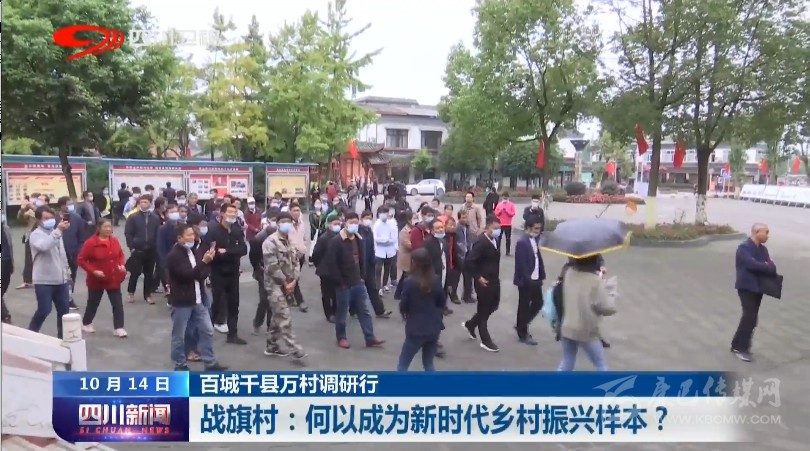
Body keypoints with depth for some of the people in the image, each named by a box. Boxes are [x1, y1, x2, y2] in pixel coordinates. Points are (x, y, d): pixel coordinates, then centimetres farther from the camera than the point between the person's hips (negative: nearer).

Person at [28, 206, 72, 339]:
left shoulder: (55, 233, 15)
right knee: (44, 311, -7)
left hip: (60, 280, 7)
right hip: (43, 281, -7)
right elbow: (44, 246, -31)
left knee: (64, 310, 8)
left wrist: (67, 273, 20)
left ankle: (62, 337, 18)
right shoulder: (36, 235, -7)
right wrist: (58, 231, -35)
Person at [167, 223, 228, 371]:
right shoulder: (174, 255, -13)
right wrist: (204, 261, -27)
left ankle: (210, 363, 16)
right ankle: (180, 364, 19)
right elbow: (187, 274, -22)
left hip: (198, 300, 7)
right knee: (179, 335, 5)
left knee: (207, 331, 7)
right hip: (181, 301, -7)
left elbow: (201, 273, 19)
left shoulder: (194, 251, 11)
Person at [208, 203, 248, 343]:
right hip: (218, 273, -5)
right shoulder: (213, 230, -10)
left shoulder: (237, 230, 5)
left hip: (233, 273, 5)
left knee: (233, 304, 8)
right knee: (217, 303, 2)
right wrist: (232, 253, -18)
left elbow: (243, 249, -6)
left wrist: (226, 251, -18)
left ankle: (232, 334, 17)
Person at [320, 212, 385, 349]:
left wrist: (362, 275, 11)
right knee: (342, 313, 7)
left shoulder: (359, 239, 7)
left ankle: (370, 338, 13)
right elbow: (331, 263, -18)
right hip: (343, 284, -6)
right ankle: (341, 338, 23)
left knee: (365, 310, 7)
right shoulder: (336, 241, -16)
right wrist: (339, 282, -15)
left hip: (358, 283, 6)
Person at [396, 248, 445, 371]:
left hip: (416, 329, -4)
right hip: (434, 328, 5)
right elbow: (442, 303, 7)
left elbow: (403, 307, -9)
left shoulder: (409, 282, -16)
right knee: (428, 363, 20)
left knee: (402, 365, 9)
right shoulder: (436, 280, -3)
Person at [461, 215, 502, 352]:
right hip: (484, 281, -9)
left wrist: (495, 275, 12)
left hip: (494, 279, 9)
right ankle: (485, 341, 17)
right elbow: (469, 261, -26)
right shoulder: (481, 242, -22)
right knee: (483, 310, 5)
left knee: (493, 306, 19)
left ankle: (470, 324, 36)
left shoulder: (494, 240, 5)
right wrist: (478, 277, -19)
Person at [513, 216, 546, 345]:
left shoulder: (535, 239, 8)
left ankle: (521, 325, 32)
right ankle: (523, 334, 16)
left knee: (538, 303, 15)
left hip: (535, 279, 9)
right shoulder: (522, 242, -19)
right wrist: (526, 279, -22)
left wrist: (541, 275, 9)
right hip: (525, 281, -9)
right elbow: (521, 264, -21)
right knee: (524, 306, 3)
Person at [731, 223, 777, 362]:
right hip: (746, 287, -8)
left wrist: (767, 267, -18)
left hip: (758, 288, 8)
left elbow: (772, 268, 4)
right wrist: (767, 267, -11)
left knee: (751, 318, 9)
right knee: (750, 317, -13)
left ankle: (737, 345, 19)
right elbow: (752, 264, -25)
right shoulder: (744, 247, -12)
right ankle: (741, 348, -5)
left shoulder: (763, 249, 11)